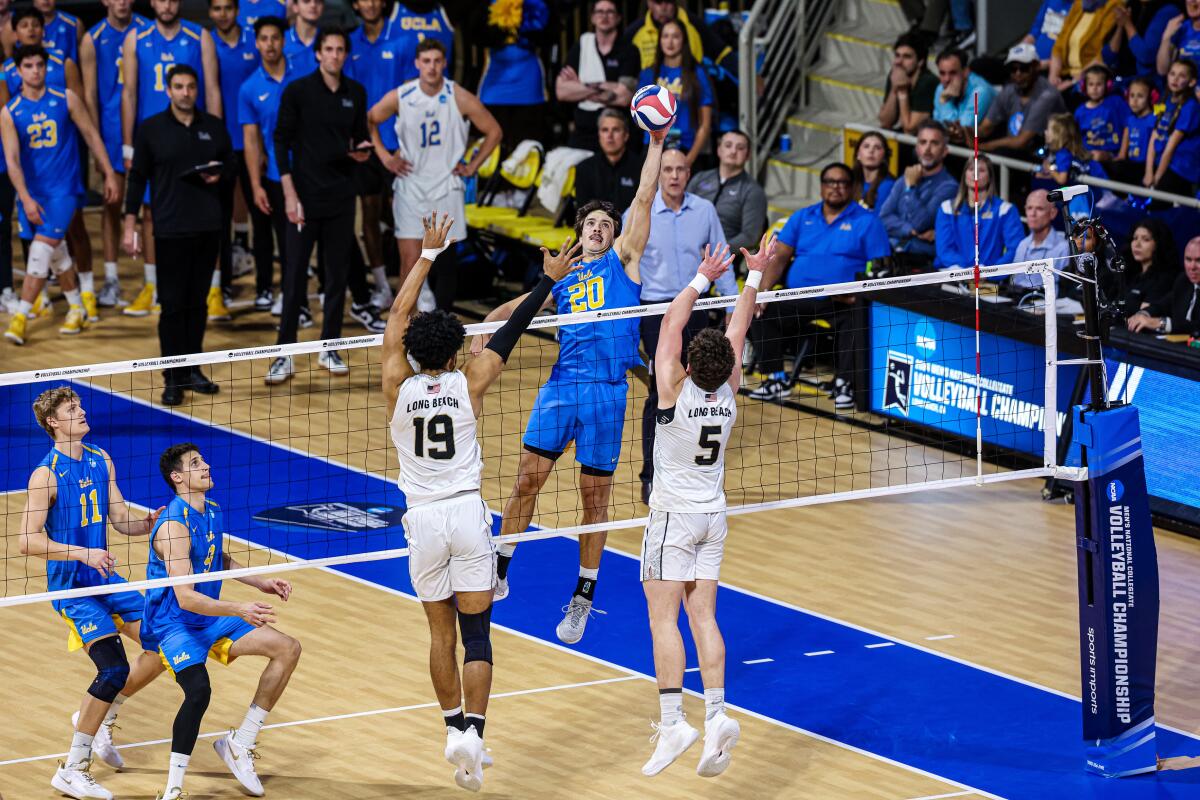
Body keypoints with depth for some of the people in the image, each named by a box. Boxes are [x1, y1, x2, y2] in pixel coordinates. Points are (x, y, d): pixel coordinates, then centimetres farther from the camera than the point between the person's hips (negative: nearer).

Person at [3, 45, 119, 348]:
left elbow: (91, 135, 5)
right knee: (57, 253, 13)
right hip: (32, 191, 3)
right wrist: (26, 198, -19)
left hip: (64, 189, -3)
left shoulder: (66, 100, -3)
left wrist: (109, 174, 4)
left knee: (43, 247, -14)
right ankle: (77, 309, 30)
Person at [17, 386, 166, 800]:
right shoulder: (47, 474, -14)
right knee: (114, 670, -19)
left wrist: (150, 523, -12)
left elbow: (122, 521, 9)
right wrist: (82, 553, -27)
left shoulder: (101, 462, 7)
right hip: (71, 586, -8)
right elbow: (28, 541, -19)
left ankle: (101, 717, 25)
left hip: (105, 578, 8)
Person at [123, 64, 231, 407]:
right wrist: (130, 225, -3)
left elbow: (230, 165, 17)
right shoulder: (150, 129, 0)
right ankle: (173, 378, -1)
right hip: (170, 230, -3)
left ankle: (193, 370, 16)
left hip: (208, 226, 3)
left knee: (198, 301, 8)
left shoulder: (214, 127, 7)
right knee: (173, 304, -4)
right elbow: (137, 177, 1)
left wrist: (219, 173, -8)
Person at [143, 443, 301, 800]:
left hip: (211, 618, 9)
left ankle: (240, 744, 7)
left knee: (288, 649, 0)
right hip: (174, 623, -9)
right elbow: (186, 598, -29)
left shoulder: (212, 513, 5)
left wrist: (260, 582, 13)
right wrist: (239, 610, -38)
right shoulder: (174, 526, -23)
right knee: (199, 690, -34)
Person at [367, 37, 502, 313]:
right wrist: (384, 155, 2)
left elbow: (493, 132, 4)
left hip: (446, 187, 0)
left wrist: (472, 166, 1)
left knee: (446, 262, 4)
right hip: (410, 185, 0)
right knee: (410, 260, -7)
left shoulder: (460, 99, -8)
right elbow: (370, 121, 11)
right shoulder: (400, 97, -6)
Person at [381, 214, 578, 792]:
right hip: (467, 515, -1)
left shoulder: (398, 386, -4)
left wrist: (428, 254, 13)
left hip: (423, 520, 1)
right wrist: (548, 281, 13)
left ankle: (454, 729, 14)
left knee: (440, 632, 13)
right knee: (476, 635, 0)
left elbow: (399, 315, 6)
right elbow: (509, 333, 3)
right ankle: (474, 733, -14)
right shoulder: (468, 384, -7)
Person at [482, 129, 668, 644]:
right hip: (561, 385, 3)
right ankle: (498, 573, 12)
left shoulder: (623, 261, 11)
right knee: (527, 478, -1)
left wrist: (656, 143, 1)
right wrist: (488, 328, 6)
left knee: (595, 498, 3)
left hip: (607, 393, -3)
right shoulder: (563, 279, 20)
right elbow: (515, 307, 26)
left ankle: (583, 598, 11)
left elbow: (644, 198, 5)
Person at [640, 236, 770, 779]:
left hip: (673, 517, -6)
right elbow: (738, 331, 7)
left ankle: (672, 720, -18)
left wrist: (702, 279, -2)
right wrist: (754, 275, 13)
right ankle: (717, 716, -8)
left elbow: (672, 324, -10)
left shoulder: (676, 392, -18)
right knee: (702, 616, 4)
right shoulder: (728, 392, -5)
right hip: (713, 516, 6)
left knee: (663, 616, -7)